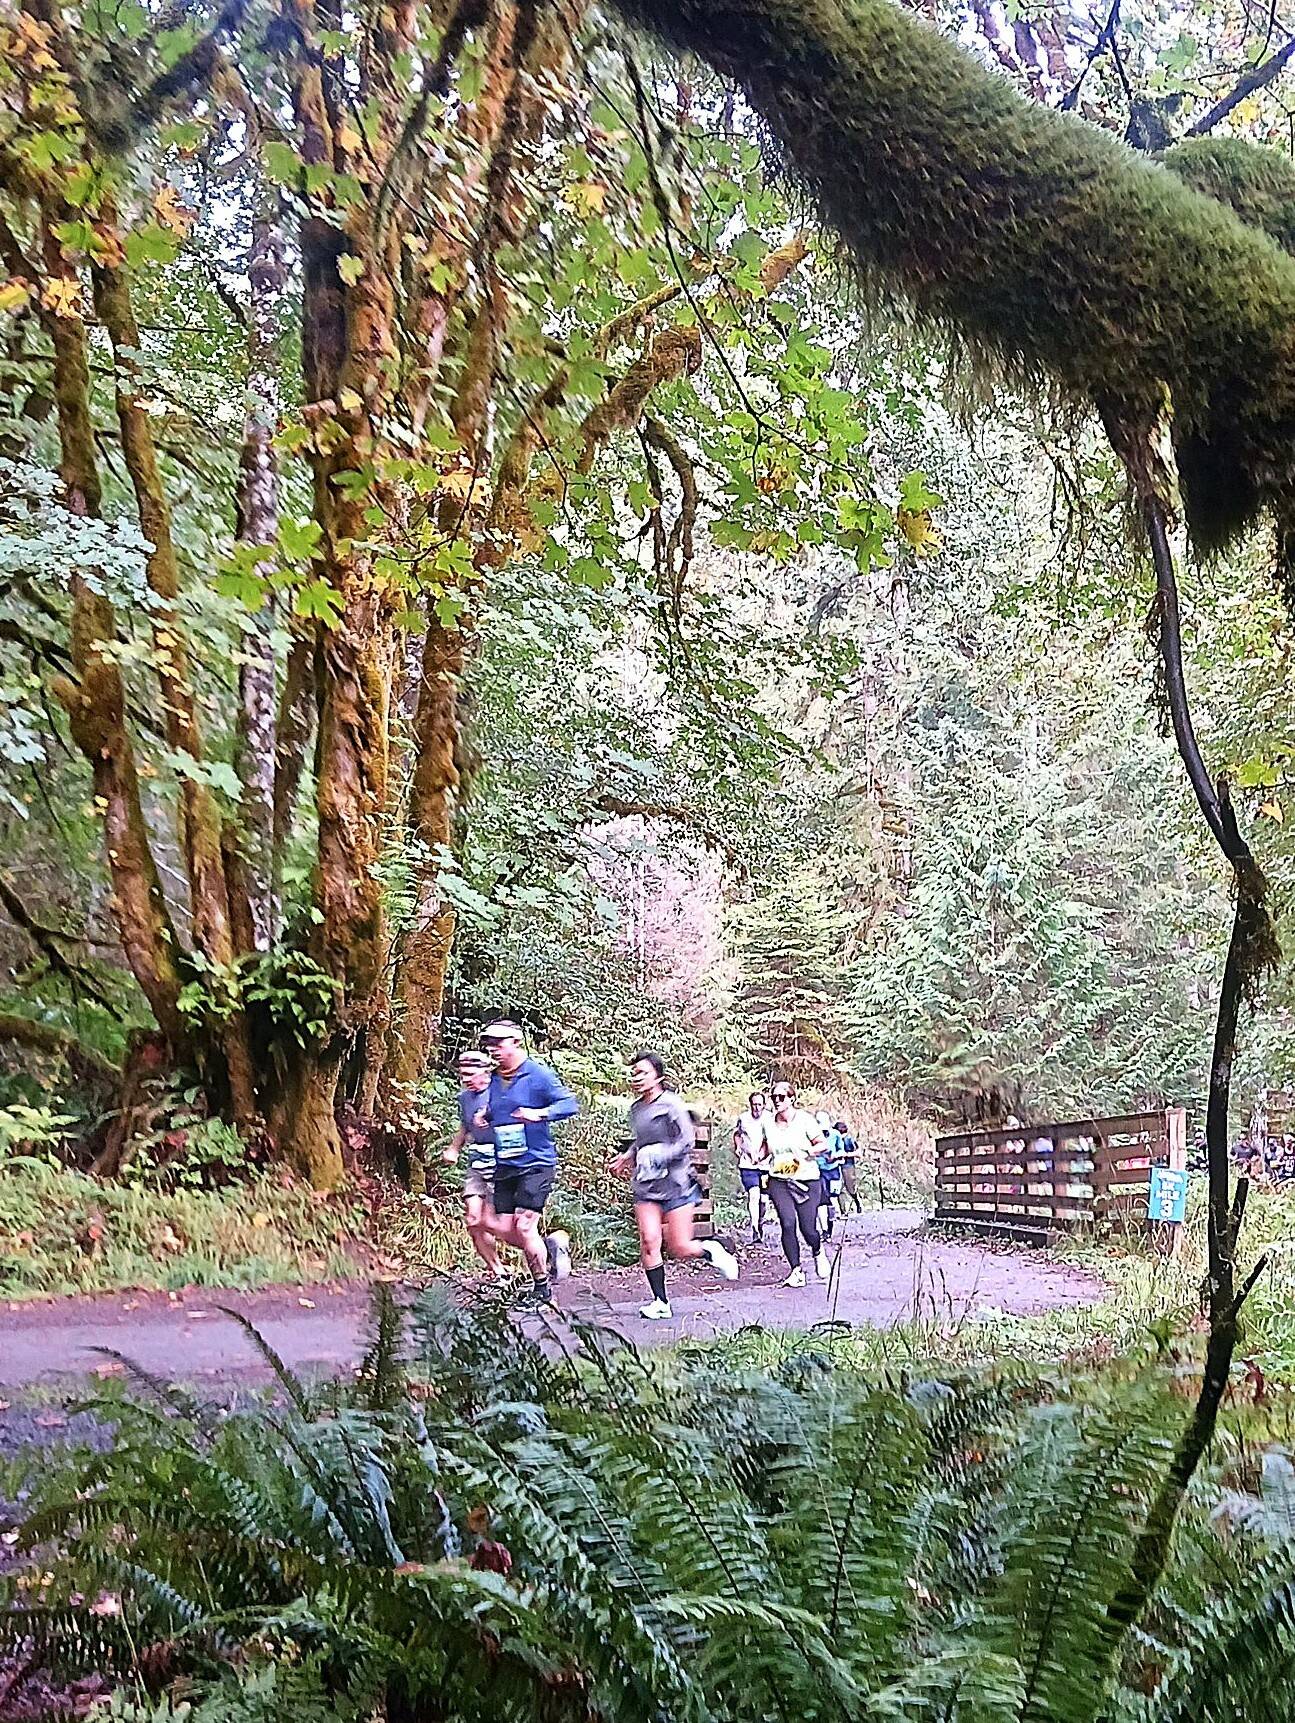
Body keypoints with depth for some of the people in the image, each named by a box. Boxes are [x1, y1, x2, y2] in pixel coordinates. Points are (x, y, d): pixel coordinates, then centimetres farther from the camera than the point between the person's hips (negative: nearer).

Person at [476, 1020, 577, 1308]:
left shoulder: (538, 1074, -10)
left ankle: (542, 1288, 8)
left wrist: (539, 1113, -30)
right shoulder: (493, 1081, 10)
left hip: (536, 1163, -7)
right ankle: (551, 1248, 29)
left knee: (523, 1226, -11)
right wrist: (482, 1119, 2)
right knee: (504, 1229, 3)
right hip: (505, 1166, 7)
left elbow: (570, 1103, -16)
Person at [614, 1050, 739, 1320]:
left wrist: (661, 1155, -23)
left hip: (676, 1183, -5)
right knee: (649, 1242, -8)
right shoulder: (636, 1108, 10)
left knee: (679, 1250, -3)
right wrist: (629, 1156, 13)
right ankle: (660, 1301, 3)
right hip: (646, 1186, 6)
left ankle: (712, 1250, 29)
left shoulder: (671, 1104, -11)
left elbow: (687, 1140, -14)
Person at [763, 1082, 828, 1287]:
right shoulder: (769, 1123, 5)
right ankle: (796, 1271, -2)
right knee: (788, 1223, -16)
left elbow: (822, 1144, -1)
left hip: (807, 1180, -2)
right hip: (779, 1180, 2)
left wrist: (807, 1152, -17)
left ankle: (818, 1252, 32)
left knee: (808, 1229, -5)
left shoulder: (804, 1119, -5)